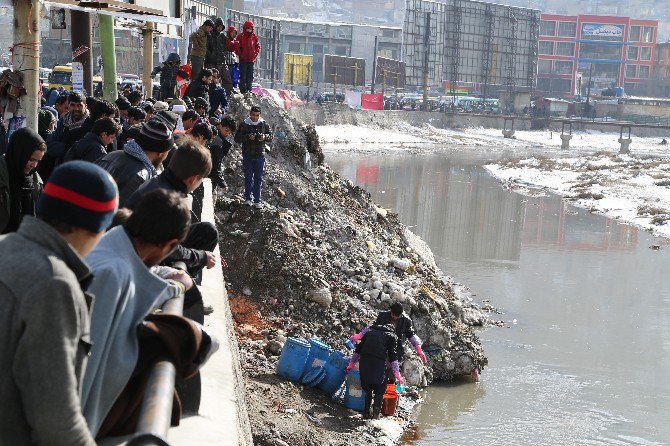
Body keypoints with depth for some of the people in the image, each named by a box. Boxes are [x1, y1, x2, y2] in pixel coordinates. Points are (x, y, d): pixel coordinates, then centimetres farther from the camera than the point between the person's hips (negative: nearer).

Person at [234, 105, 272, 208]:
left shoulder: (264, 124, 4)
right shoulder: (244, 124, -2)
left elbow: (271, 136, 10)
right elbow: (237, 138, -5)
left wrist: (265, 137, -12)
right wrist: (248, 137, -21)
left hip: (260, 155, 1)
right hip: (247, 156, -1)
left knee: (258, 179, 4)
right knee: (248, 177, 5)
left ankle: (257, 200, 8)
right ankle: (248, 198, 14)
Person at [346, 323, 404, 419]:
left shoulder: (370, 332, 26)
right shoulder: (391, 336, 15)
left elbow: (358, 349, 24)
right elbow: (393, 356, 6)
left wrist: (352, 363, 31)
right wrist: (397, 374, 6)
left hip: (364, 361, 4)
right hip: (379, 364, -4)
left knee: (368, 389, 21)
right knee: (380, 390, 10)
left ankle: (366, 412, 21)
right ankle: (375, 415, 2)